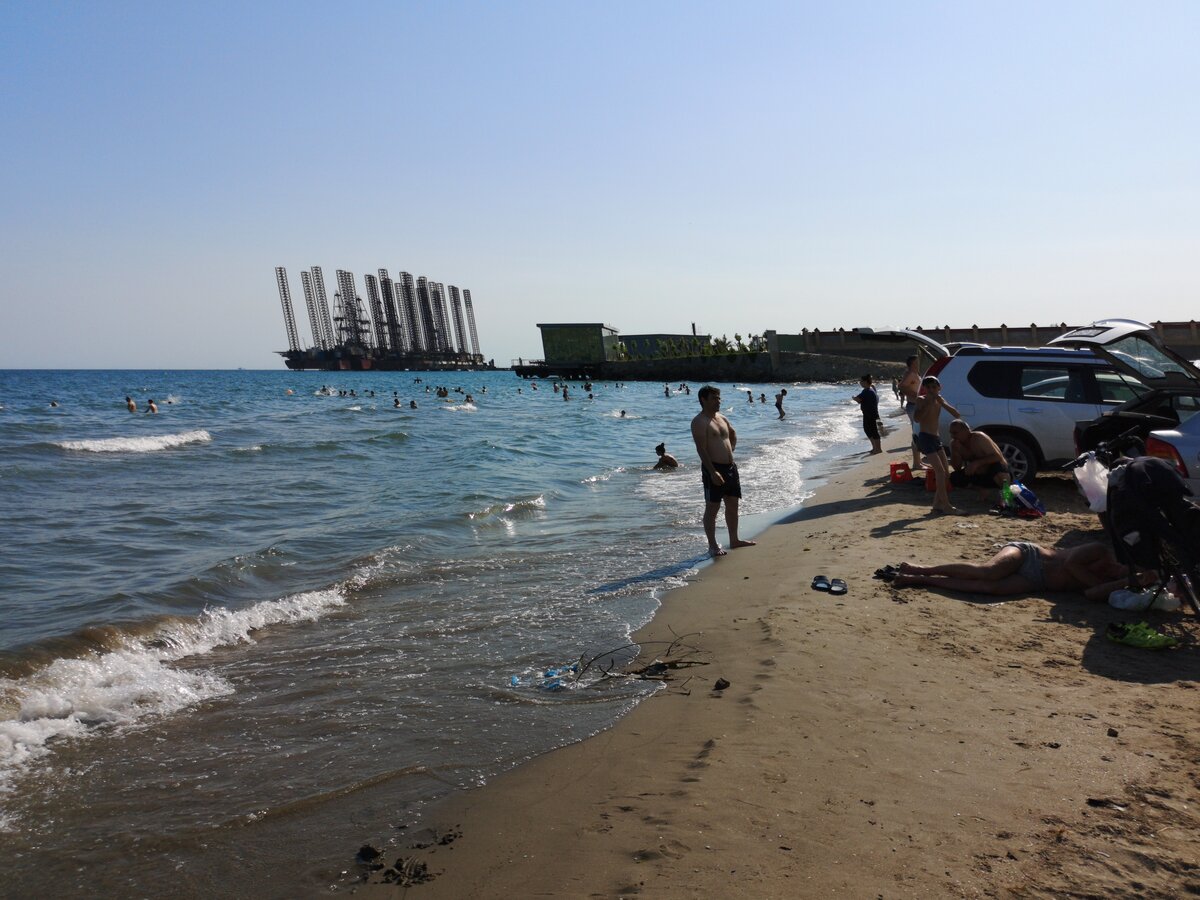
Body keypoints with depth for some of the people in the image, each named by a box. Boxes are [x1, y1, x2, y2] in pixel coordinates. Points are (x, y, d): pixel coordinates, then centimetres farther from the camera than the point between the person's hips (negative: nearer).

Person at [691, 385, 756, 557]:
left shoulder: (722, 418, 14)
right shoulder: (700, 422, -12)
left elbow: (733, 434, 34)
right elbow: (701, 449, -20)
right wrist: (713, 472, -26)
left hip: (730, 467, 9)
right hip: (713, 469, -9)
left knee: (733, 504, 15)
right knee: (712, 507, -2)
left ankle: (734, 540, 27)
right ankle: (713, 546, 3)